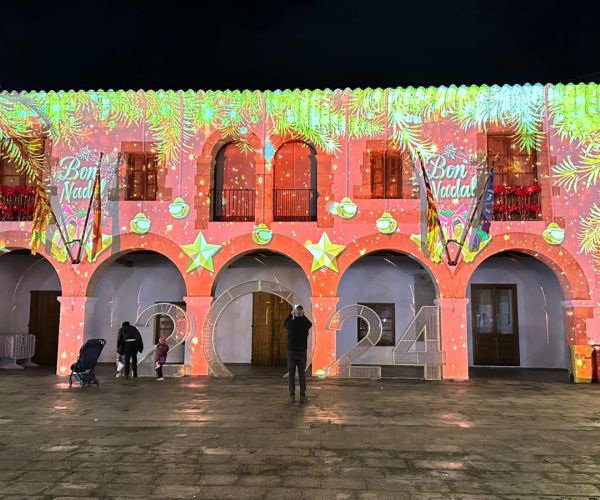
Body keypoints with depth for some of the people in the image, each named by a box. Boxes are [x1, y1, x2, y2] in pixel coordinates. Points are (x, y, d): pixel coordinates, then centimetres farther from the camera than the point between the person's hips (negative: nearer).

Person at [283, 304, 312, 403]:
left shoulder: (291, 323, -8)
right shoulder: (306, 323, -7)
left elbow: (285, 324, 17)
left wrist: (291, 314, 20)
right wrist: (303, 315, 18)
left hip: (291, 352, -1)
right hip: (302, 352, 1)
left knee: (291, 374, 6)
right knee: (302, 375, 8)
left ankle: (292, 396, 4)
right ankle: (302, 396, 6)